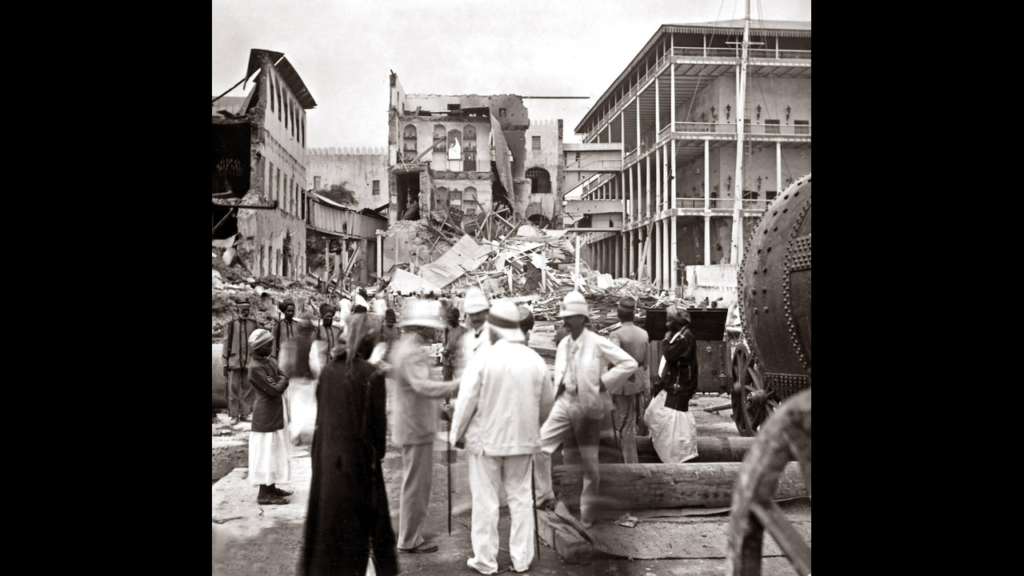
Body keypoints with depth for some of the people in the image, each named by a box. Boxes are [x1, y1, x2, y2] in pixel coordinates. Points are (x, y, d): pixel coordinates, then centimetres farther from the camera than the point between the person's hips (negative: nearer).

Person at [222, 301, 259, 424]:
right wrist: (225, 364, 1)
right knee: (233, 388, 1)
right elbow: (226, 344, 2)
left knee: (248, 388, 5)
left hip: (250, 362, 1)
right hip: (234, 362, -1)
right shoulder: (231, 325, 0)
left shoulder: (253, 324, 4)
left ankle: (245, 413, 16)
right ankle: (234, 415, 10)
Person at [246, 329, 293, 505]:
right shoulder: (255, 368, -20)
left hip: (276, 413, 9)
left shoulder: (270, 361, 8)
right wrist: (281, 381, -4)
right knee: (266, 452, -3)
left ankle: (271, 487, 26)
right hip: (266, 415, -9)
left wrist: (278, 381, -12)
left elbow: (284, 379, 7)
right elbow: (274, 390, -21)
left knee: (274, 451, 16)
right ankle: (264, 494, 5)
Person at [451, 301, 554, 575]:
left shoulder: (483, 359, -14)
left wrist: (457, 434, 2)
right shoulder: (535, 360, -1)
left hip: (486, 439, -3)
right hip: (523, 439, 4)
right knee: (521, 497, 13)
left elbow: (467, 401, -12)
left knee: (485, 500, 7)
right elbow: (547, 402, 8)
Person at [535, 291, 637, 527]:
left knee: (589, 461, 5)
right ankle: (544, 492, 5)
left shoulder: (598, 343, -12)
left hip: (588, 408, -5)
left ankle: (587, 513, 20)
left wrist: (604, 383, -13)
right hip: (565, 403, 5)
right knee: (540, 443, -10)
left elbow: (629, 363, -13)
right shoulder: (563, 344, 4)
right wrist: (560, 383, 0)